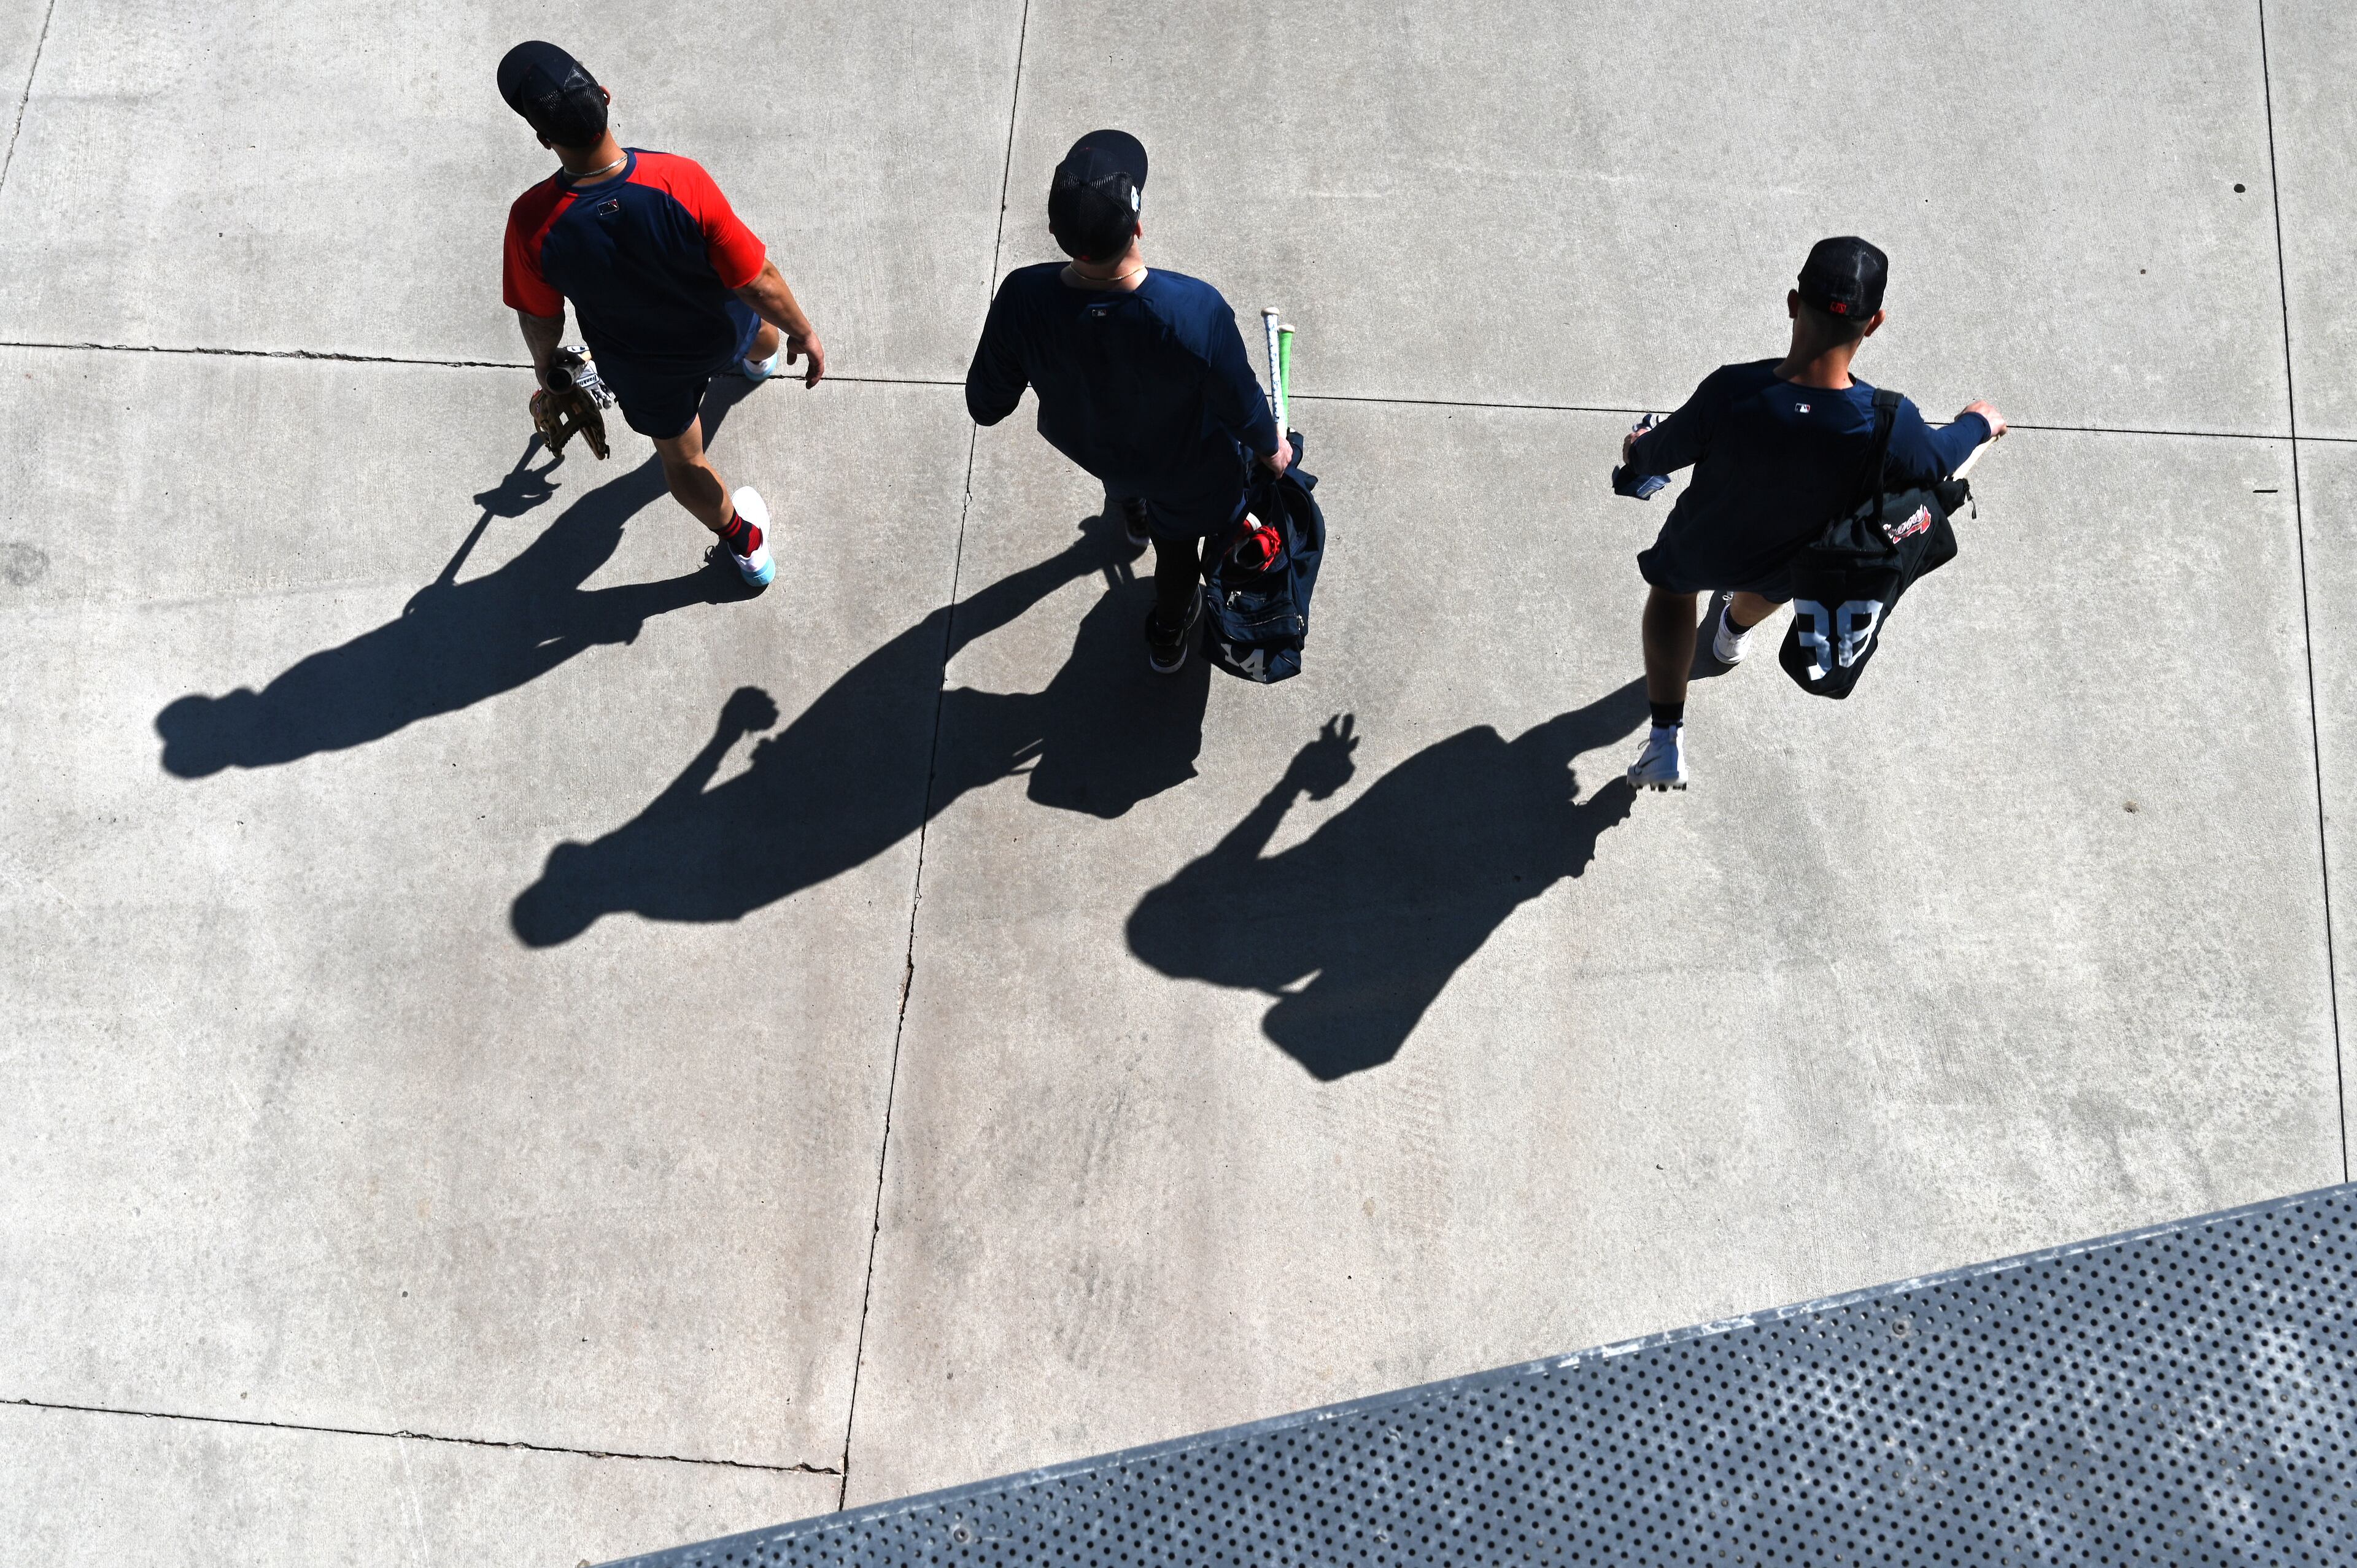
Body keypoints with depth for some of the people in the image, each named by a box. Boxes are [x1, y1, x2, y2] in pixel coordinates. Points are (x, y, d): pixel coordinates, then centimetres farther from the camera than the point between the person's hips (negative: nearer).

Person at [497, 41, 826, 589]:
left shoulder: (532, 222, -35)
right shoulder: (681, 181, -38)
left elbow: (540, 320, -15)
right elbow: (759, 282, -27)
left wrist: (544, 361, 9)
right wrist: (803, 332, -7)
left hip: (642, 370, 0)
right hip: (721, 333, 1)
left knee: (682, 460, 29)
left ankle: (747, 545, 53)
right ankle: (759, 358, 76)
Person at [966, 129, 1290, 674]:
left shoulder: (1023, 301, -37)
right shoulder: (1197, 311, -44)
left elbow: (986, 406, -19)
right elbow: (1241, 407, -24)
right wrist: (1270, 448, 0)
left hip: (1085, 446, 2)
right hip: (1185, 472, -1)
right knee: (1178, 547, 33)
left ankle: (1134, 515, 75)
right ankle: (1168, 637, 62)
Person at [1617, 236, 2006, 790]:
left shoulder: (1731, 393, -40)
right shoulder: (1890, 425, -37)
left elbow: (1662, 452, -20)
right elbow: (1935, 460, -12)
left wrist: (1638, 452, 6)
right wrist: (1979, 423, 11)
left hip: (1701, 549, -1)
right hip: (1791, 572, 1)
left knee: (1671, 584, 35)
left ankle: (1666, 740, 33)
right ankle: (1737, 630, 73)